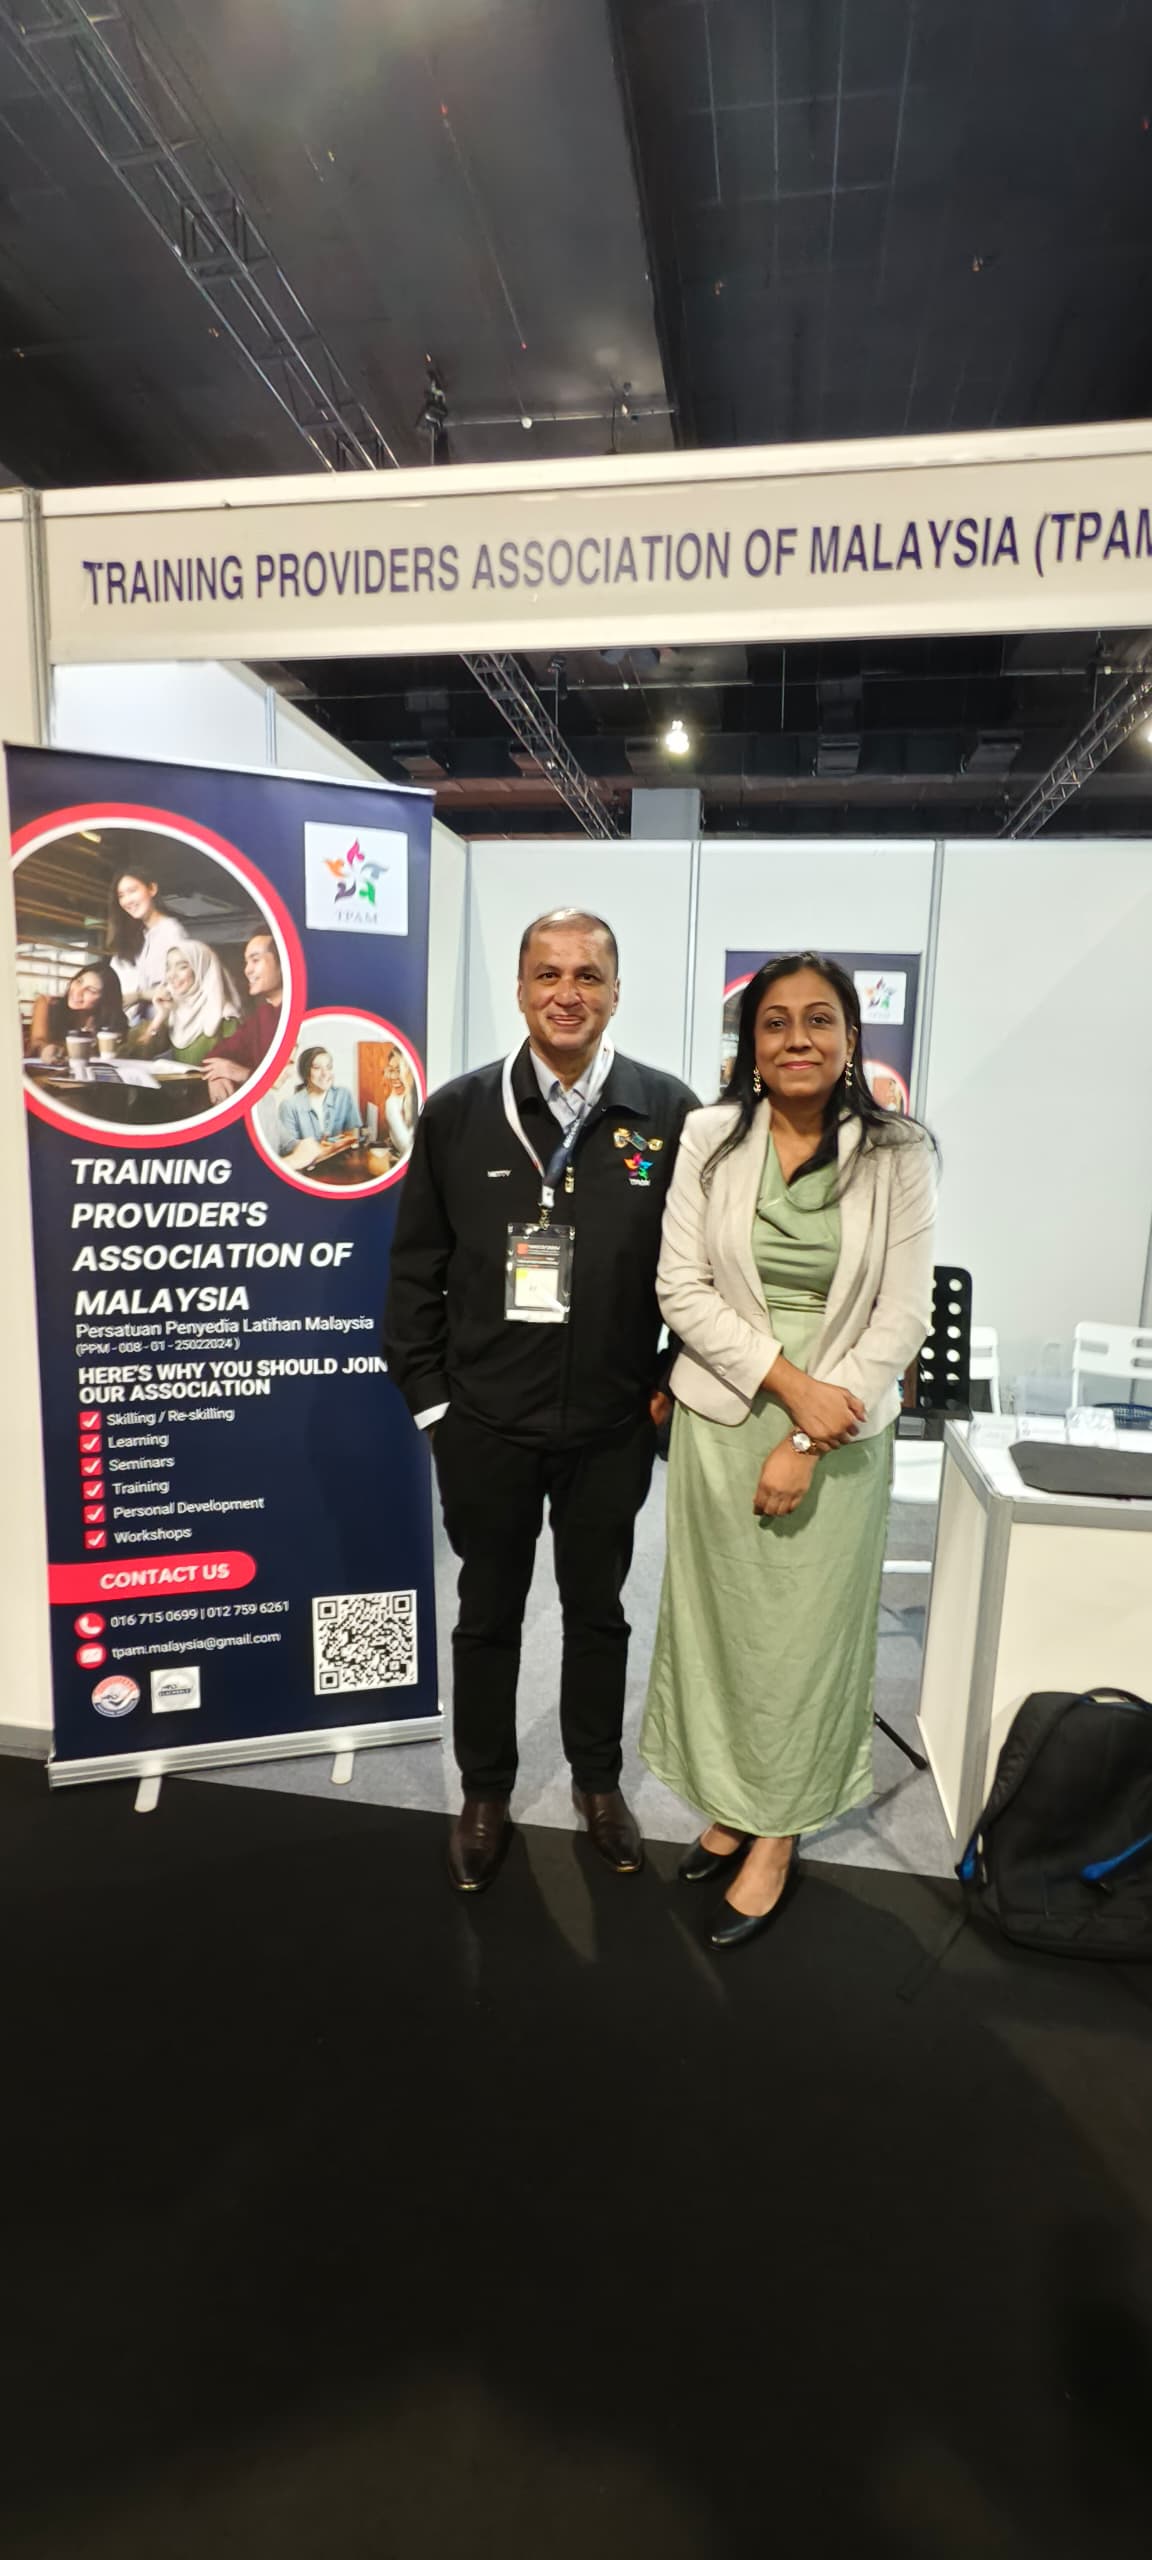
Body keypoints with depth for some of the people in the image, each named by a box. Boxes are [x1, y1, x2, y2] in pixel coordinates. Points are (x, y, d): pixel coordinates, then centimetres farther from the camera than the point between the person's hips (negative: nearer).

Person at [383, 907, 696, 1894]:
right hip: (484, 1422, 0)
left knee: (598, 1608, 19)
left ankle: (598, 1779, 42)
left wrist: (676, 1382, -2)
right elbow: (416, 1269, 1)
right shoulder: (458, 1112, -4)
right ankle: (485, 1793, 38)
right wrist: (428, 1395, 0)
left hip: (612, 1425, 0)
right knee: (488, 1613, 16)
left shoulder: (670, 1111, -6)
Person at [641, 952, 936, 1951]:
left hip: (840, 1437, -1)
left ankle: (777, 1839, 28)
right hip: (722, 1421, 1)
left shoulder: (899, 1153, -6)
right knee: (719, 1623, 12)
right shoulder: (711, 1138, -3)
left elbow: (904, 1314, -7)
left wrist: (808, 1440, -12)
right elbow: (682, 1288, -5)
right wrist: (786, 1379, -16)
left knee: (805, 1634, 8)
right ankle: (731, 1805, 34)